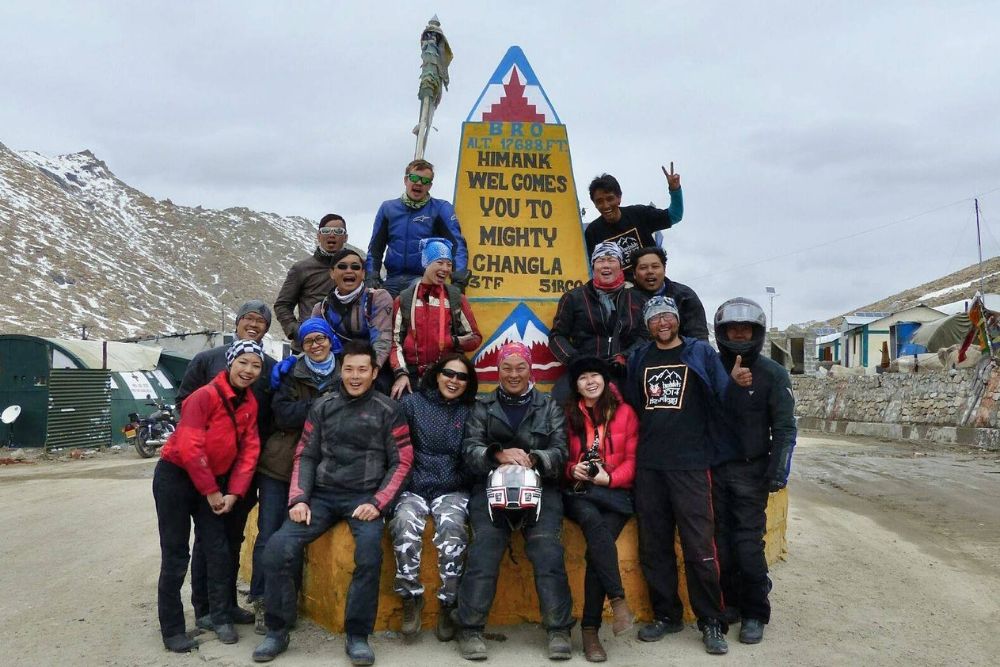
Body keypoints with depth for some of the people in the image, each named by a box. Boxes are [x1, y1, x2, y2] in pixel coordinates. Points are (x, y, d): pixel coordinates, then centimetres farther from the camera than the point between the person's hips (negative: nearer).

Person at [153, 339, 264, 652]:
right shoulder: (205, 396, -21)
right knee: (175, 556, -1)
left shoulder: (250, 403, 1)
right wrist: (210, 491, -17)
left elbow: (249, 450, 1)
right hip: (176, 477, -6)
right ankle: (172, 629, 10)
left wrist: (233, 492, -8)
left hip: (214, 480, 6)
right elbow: (190, 448, -24)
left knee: (218, 550, 7)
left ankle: (222, 618, 19)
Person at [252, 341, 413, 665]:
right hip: (322, 495, 3)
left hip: (365, 497, -3)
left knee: (369, 554, -31)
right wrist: (299, 499, -4)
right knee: (278, 548, -18)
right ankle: (277, 631, -1)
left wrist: (377, 502, -11)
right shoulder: (322, 407, 11)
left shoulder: (387, 410, 3)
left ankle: (357, 636, -14)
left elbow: (401, 462, 1)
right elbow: (305, 456, 10)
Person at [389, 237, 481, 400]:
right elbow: (395, 341, 4)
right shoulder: (404, 299, 6)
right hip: (412, 377, 0)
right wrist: (401, 374, -10)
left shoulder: (456, 298, 6)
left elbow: (475, 337, 8)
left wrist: (454, 342, -12)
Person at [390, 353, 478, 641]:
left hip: (452, 489, 0)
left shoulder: (470, 412, 11)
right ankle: (411, 597, -14)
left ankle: (447, 605, -17)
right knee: (405, 523, -32)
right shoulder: (411, 403, 7)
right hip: (414, 487, 0)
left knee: (452, 525, -32)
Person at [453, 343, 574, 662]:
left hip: (540, 487, 0)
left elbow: (560, 452, 4)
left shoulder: (550, 408, 16)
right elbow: (471, 451, 4)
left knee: (547, 549, -23)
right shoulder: (483, 408, 17)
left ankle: (559, 630, -16)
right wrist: (498, 454, -17)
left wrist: (532, 459, -16)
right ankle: (470, 629, -15)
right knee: (484, 548, -23)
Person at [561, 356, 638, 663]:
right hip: (578, 493, 0)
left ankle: (590, 629, -23)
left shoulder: (625, 413, 8)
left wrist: (609, 478, -11)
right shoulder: (567, 414, 10)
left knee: (597, 546, -26)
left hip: (615, 493, 0)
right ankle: (618, 599, -35)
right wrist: (573, 470, -10)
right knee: (594, 521, -36)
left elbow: (632, 459, 5)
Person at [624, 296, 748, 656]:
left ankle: (712, 622, 7)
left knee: (699, 546, -5)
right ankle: (666, 615, 23)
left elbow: (724, 400, 0)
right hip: (648, 465, 4)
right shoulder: (638, 359, 13)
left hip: (689, 464, -4)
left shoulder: (701, 353, 3)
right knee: (654, 546, 10)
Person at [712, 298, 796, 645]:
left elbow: (784, 427, -1)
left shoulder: (772, 374, 0)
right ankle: (732, 602, 21)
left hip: (750, 472, -3)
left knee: (748, 544, -5)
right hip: (713, 469, 3)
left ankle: (754, 614, 8)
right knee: (721, 542, 6)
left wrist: (778, 471, -8)